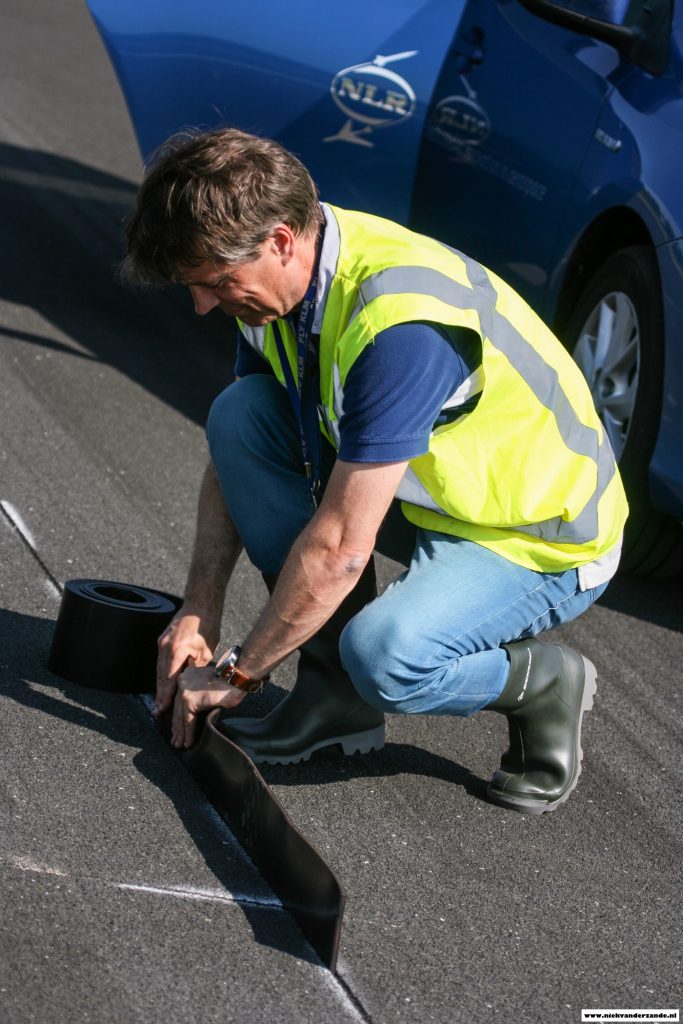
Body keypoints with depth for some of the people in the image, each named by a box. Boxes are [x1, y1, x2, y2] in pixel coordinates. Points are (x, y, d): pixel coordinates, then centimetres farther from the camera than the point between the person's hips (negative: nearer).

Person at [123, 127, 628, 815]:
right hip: (426, 493, 9)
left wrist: (237, 672, -19)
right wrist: (199, 608, -3)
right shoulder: (286, 272, -8)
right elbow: (233, 456, 5)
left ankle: (541, 682, 0)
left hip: (545, 542, -8)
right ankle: (335, 689, -2)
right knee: (238, 414, -9)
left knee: (384, 656, -35)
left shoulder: (402, 318, -34)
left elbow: (339, 547, -31)